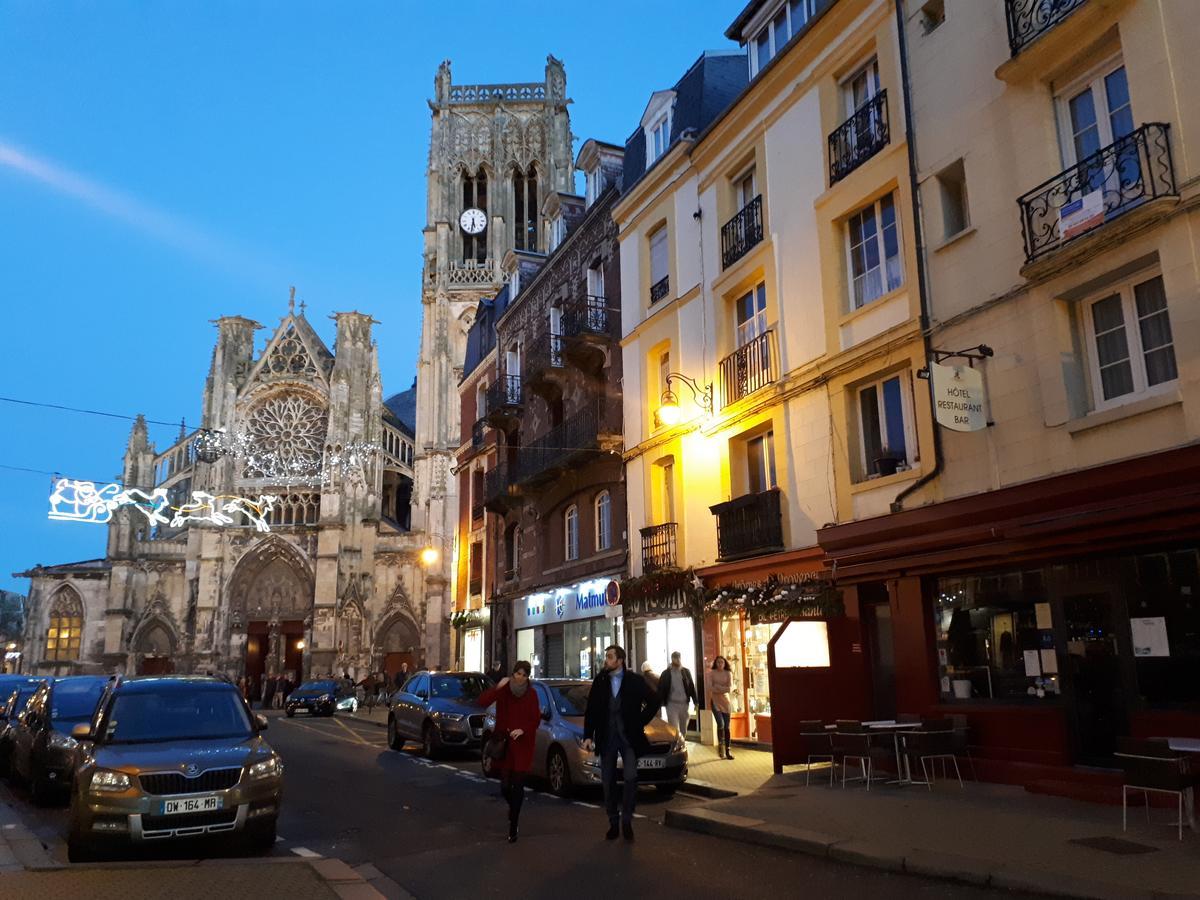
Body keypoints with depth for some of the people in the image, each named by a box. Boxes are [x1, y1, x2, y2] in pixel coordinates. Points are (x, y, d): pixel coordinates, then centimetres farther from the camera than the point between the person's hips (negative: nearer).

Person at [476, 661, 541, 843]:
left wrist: (523, 730, -17)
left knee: (518, 786, -2)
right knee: (505, 785, 1)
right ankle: (513, 807, 35)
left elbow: (536, 720, 0)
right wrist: (497, 687, -28)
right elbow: (480, 702, -17)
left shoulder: (531, 694, -3)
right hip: (504, 744, 0)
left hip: (523, 745, 0)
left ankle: (513, 827, 11)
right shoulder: (503, 690, -5)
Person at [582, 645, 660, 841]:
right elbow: (590, 710, 4)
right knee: (608, 782, 6)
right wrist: (588, 736, -2)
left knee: (631, 778, -12)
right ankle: (613, 823, 18)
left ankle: (627, 821, 4)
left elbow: (653, 701, 5)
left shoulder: (635, 680, -3)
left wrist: (641, 722, 0)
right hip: (606, 737, 2)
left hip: (629, 737, -2)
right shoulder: (600, 681, 2)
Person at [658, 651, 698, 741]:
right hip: (671, 704, -3)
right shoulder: (666, 673, -1)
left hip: (684, 703, 3)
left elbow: (692, 687, 8)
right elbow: (661, 689, -2)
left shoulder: (686, 671, 6)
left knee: (683, 729, 11)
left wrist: (696, 701, 3)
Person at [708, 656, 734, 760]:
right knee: (720, 724, -18)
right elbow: (710, 687, -8)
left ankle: (727, 751, 8)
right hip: (715, 701, -2)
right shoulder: (712, 673, 0)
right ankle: (720, 745, 3)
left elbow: (730, 687, -5)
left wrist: (717, 687, -10)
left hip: (725, 700, 2)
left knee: (727, 726, 1)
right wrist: (723, 688, -11)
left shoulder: (728, 673, 4)